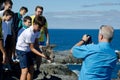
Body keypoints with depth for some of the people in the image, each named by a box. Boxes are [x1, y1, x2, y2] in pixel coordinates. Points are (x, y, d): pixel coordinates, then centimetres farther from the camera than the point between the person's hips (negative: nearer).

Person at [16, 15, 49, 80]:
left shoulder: (37, 31, -4)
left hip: (28, 50, 9)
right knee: (25, 71, -16)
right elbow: (32, 48, -23)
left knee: (31, 69, 12)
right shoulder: (29, 33, -28)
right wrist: (42, 55, -26)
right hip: (21, 50, -9)